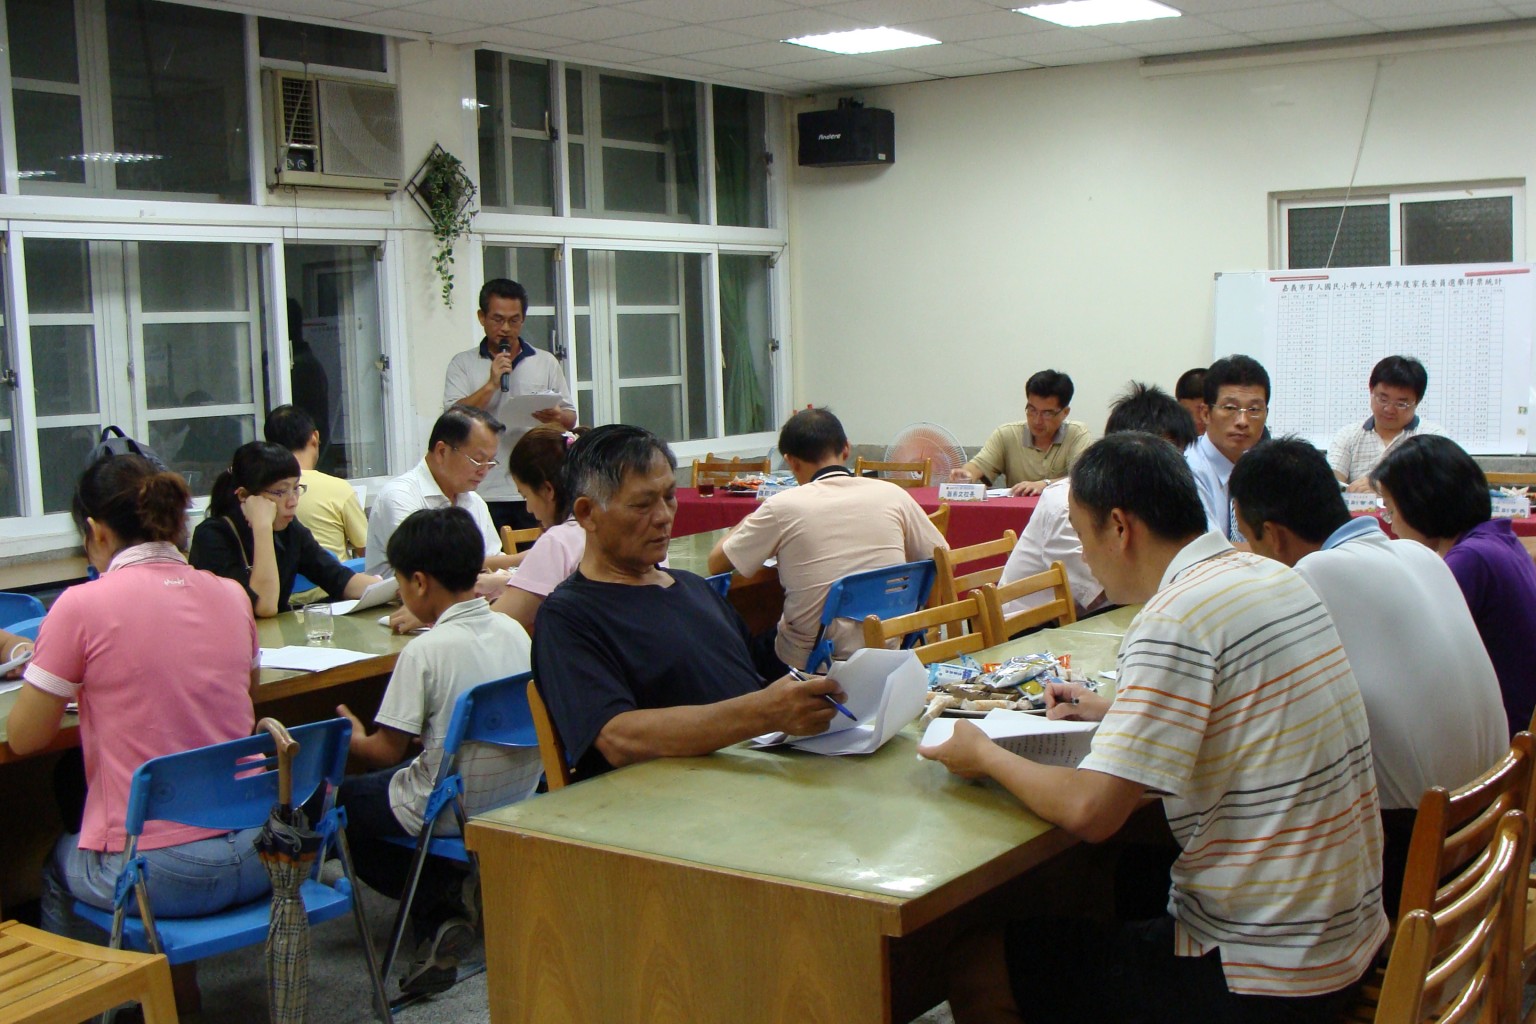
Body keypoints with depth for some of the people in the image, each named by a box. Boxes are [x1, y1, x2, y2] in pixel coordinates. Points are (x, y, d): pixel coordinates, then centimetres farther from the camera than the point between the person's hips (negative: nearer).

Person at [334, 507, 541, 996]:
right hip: (520, 798, 7)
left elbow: (386, 751, -13)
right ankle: (448, 900, 16)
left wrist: (352, 739, 8)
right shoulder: (514, 631, -2)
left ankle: (437, 914, 6)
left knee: (341, 801, 13)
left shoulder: (424, 653, -21)